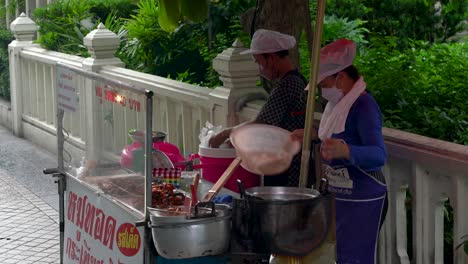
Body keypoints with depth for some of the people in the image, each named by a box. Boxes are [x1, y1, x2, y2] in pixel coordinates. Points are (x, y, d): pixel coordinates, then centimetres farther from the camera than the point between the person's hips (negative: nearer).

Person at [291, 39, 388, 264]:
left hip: (362, 201, -9)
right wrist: (312, 136, 14)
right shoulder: (339, 103, 8)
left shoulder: (364, 106, -20)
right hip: (338, 197, 9)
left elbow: (378, 155, -34)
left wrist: (346, 151, -52)